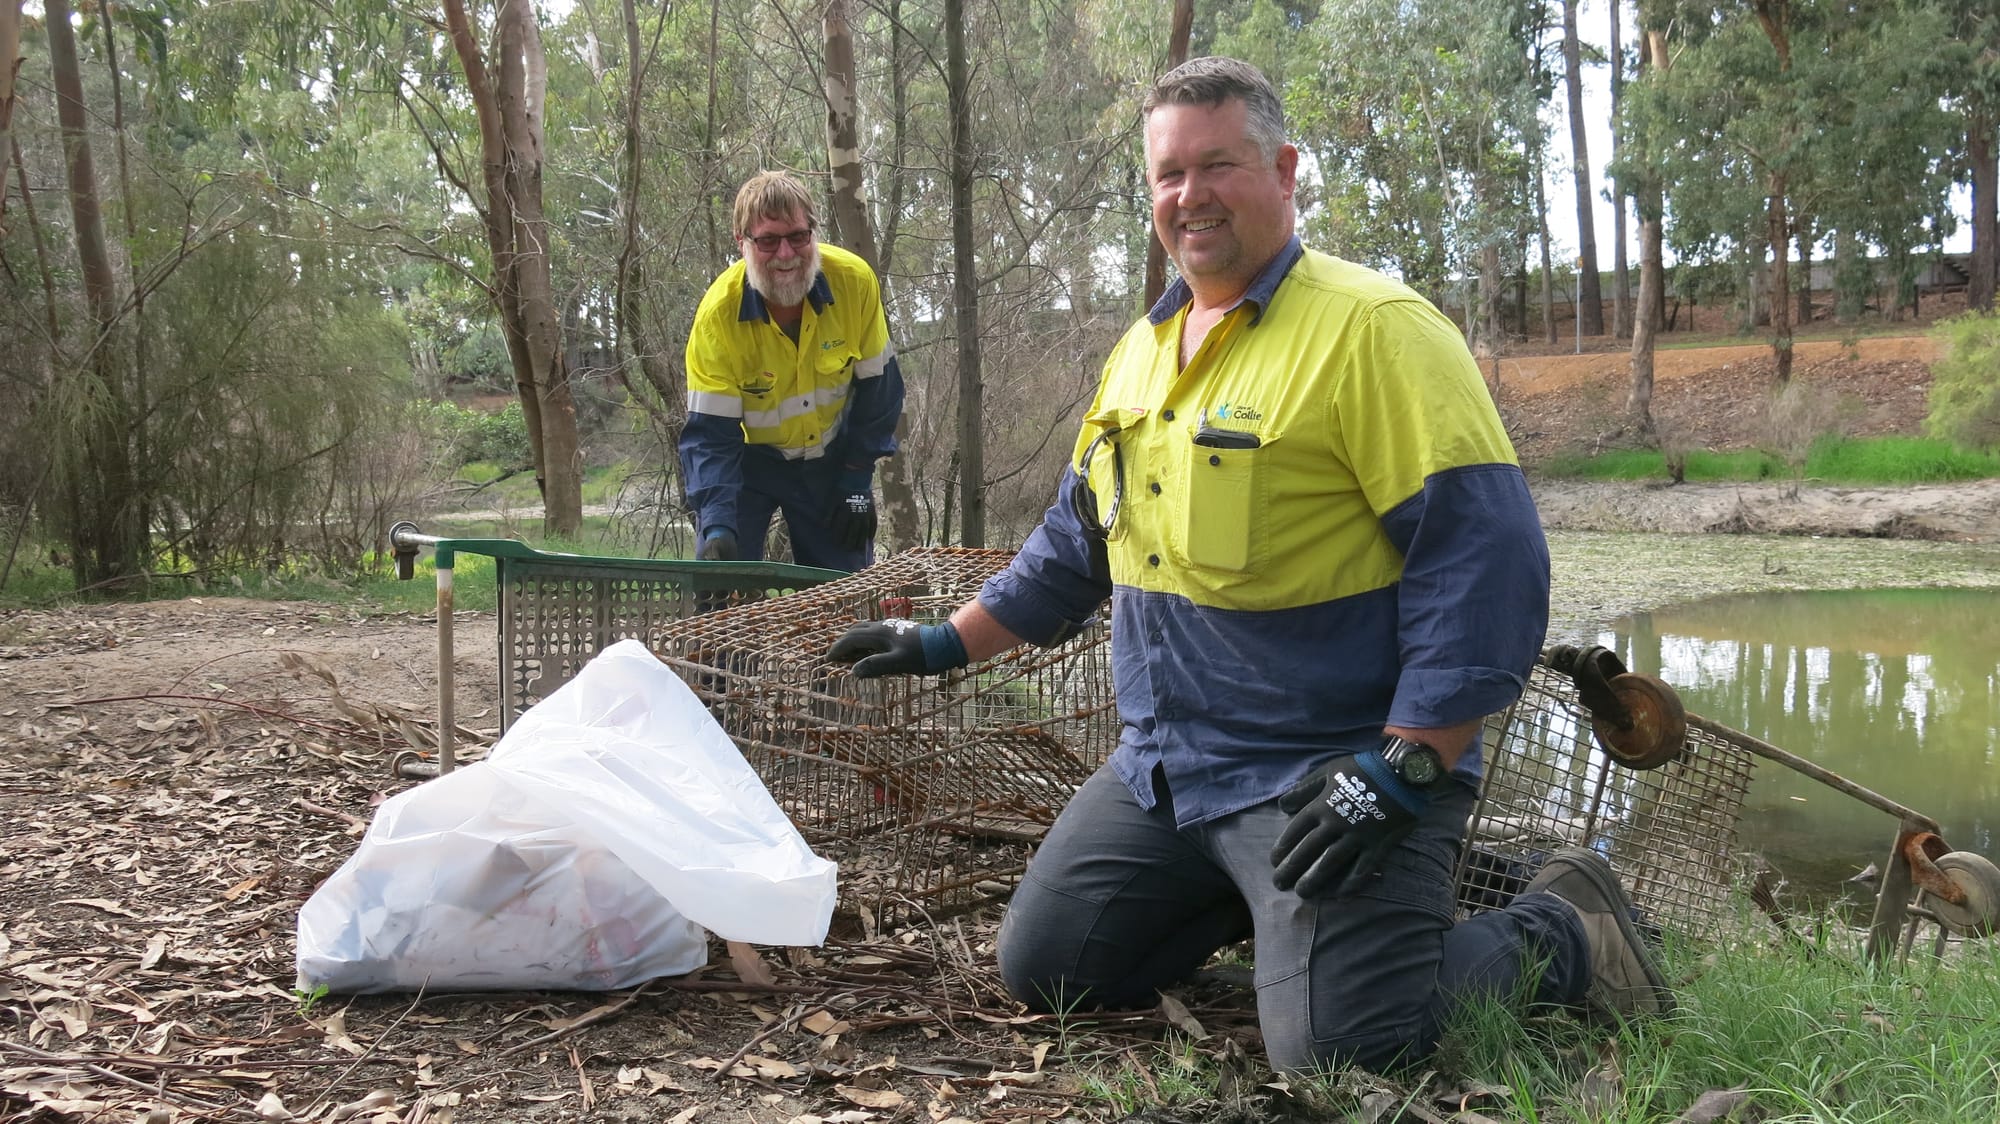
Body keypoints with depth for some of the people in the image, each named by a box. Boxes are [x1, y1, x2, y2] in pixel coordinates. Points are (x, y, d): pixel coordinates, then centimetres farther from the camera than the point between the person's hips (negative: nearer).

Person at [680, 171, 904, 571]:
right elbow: (710, 435, -24)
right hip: (749, 460, -2)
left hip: (832, 459, 2)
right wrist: (717, 527, -37)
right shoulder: (718, 313, -26)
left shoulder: (855, 280, -21)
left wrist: (857, 484, -7)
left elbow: (877, 386, -8)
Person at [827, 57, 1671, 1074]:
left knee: (1338, 1047, -18)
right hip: (1162, 767, 8)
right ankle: (1261, 899, 26)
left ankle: (1559, 934, 10)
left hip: (1328, 775, -7)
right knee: (1041, 972, 8)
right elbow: (1076, 540, 23)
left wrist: (1404, 769, -24)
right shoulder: (1140, 350, 12)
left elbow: (1484, 559, -20)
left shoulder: (1371, 328, -14)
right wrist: (948, 644, 21)